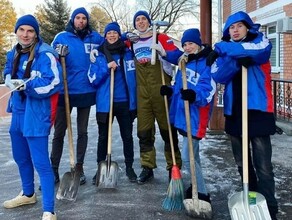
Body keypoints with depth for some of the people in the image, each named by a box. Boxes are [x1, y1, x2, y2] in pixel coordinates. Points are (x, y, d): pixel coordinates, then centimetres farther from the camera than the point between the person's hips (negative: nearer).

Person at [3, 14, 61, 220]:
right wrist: (10, 81, 1)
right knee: (21, 156, 22)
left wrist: (25, 85, -21)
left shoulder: (45, 55, -14)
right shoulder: (14, 54, 11)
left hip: (36, 113, -9)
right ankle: (28, 194, 44)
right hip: (18, 110, 9)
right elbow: (8, 74, 25)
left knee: (40, 162, -10)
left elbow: (53, 83, -22)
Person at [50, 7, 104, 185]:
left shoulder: (95, 37, 7)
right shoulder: (62, 37, 2)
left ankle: (79, 169, 21)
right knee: (59, 133, 2)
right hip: (65, 91, -1)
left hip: (86, 91, 2)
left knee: (82, 132, 10)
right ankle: (53, 170, 12)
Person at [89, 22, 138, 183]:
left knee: (127, 135, 10)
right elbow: (93, 79, -5)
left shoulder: (128, 53, 5)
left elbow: (134, 77, 7)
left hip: (125, 102, 1)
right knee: (103, 137, 8)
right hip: (105, 102, -1)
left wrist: (135, 101, 1)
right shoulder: (98, 55, 2)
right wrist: (106, 67, -18)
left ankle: (129, 167, 24)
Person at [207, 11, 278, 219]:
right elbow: (218, 75, -5)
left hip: (258, 110, -4)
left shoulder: (260, 41, 5)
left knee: (263, 165, -7)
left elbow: (258, 50, -21)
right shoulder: (225, 51, 14)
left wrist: (222, 48, -14)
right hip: (234, 112, 5)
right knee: (242, 163, 14)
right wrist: (238, 60, -21)